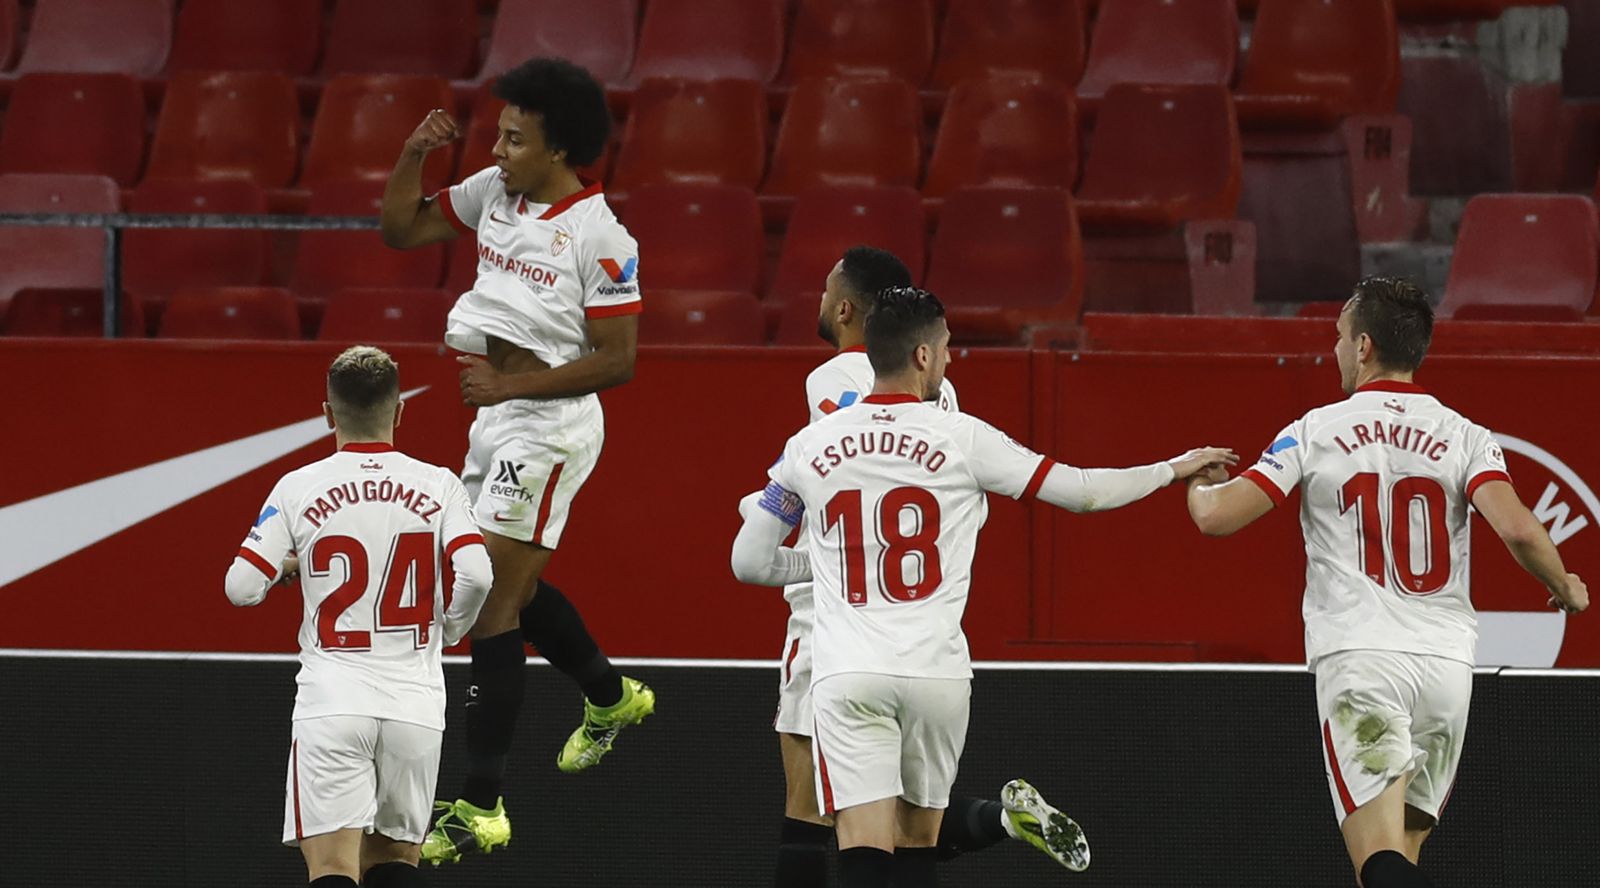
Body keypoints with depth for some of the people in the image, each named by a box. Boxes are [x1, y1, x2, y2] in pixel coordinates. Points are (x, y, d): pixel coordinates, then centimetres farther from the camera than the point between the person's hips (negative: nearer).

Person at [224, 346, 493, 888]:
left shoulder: (297, 489, 0)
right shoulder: (437, 486, 2)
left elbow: (242, 588, -4)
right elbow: (475, 575, -11)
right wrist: (448, 633, 10)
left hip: (331, 699, -2)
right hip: (416, 701, 2)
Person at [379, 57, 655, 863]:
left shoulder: (599, 237, -19)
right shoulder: (493, 192, 2)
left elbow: (617, 361, -18)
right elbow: (400, 229, 12)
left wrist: (511, 385, -22)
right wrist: (414, 155, -5)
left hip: (550, 423, -8)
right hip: (498, 414, 8)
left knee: (491, 600, -12)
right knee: (516, 588, 22)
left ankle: (481, 807, -12)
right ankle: (611, 699, 48)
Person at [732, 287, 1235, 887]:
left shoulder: (809, 446, 4)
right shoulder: (960, 438, -1)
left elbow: (750, 562, 11)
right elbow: (1082, 492, 4)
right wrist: (1174, 470, 20)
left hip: (848, 675, 0)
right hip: (936, 673, 0)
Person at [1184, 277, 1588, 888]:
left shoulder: (1315, 432, 3)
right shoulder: (1464, 437, 6)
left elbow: (1216, 517, 0)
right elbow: (1519, 531, -9)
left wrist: (1199, 482, 24)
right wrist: (1566, 588, 11)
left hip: (1359, 659, -3)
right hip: (1446, 660, 3)